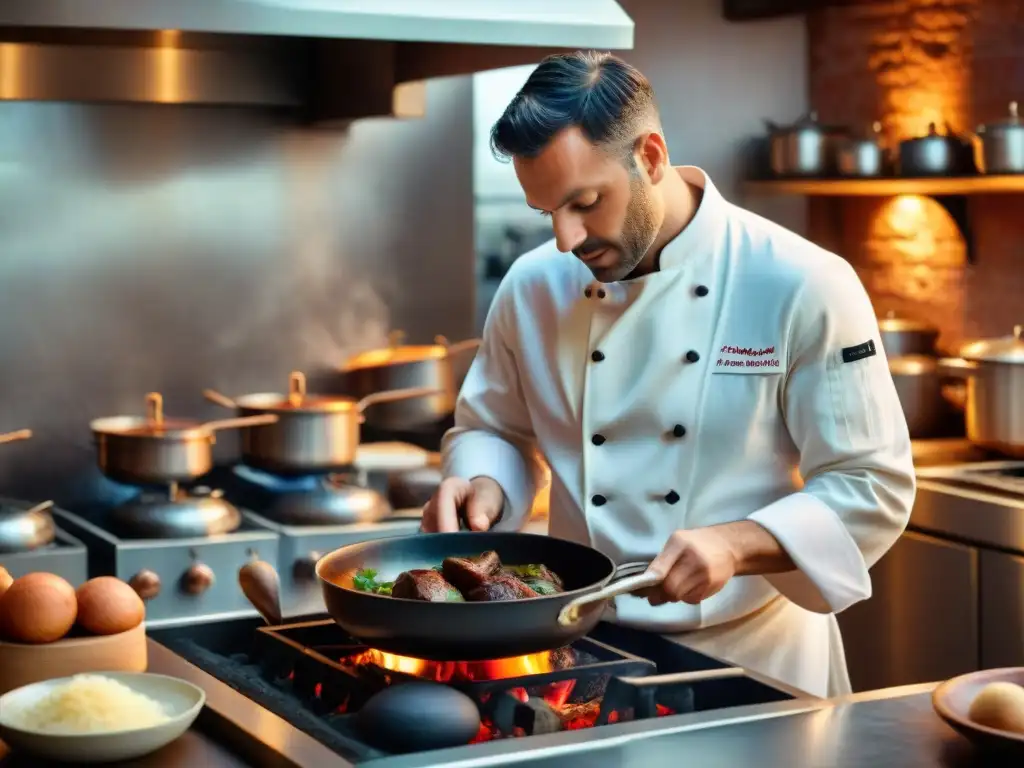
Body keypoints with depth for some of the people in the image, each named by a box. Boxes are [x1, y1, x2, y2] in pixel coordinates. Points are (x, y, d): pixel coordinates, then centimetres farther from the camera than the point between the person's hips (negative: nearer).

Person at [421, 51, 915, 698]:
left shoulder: (802, 286, -12)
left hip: (756, 653, -3)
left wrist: (738, 545, -24)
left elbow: (871, 488, -10)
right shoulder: (534, 287, 0)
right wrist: (484, 487, -8)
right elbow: (491, 433, 14)